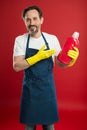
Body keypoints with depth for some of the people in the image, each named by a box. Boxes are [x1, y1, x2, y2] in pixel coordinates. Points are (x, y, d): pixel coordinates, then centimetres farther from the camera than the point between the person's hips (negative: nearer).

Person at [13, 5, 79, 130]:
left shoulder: (52, 39, -2)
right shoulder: (20, 40, -5)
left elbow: (61, 63, 4)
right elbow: (16, 66, -13)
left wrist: (71, 60, -18)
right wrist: (38, 57, -23)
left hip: (48, 88, 1)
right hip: (29, 89, -1)